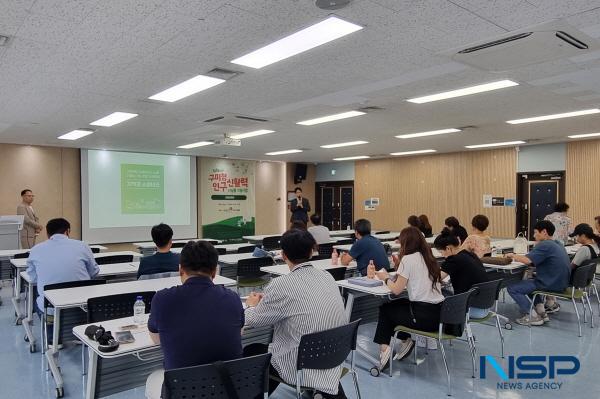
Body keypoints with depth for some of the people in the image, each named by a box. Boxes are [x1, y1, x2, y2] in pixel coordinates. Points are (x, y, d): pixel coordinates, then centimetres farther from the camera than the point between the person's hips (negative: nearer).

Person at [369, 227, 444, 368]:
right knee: (399, 304, 28)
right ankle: (405, 340, 21)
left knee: (385, 309, 17)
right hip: (439, 314, 7)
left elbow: (396, 290, -10)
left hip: (423, 316, -7)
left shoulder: (408, 259, -11)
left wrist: (386, 278, 8)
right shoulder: (428, 258, 10)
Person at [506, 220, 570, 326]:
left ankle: (532, 316, -5)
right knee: (529, 282, 33)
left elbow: (527, 260, -28)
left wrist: (513, 256, -11)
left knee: (512, 288, -6)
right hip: (561, 283, 10)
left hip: (551, 285, -10)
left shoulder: (545, 245, -18)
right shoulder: (557, 244, 13)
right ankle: (541, 311, 21)